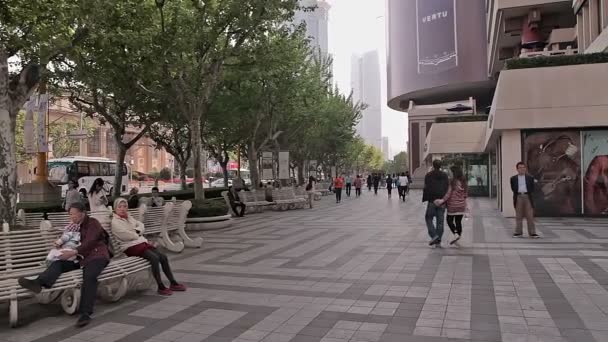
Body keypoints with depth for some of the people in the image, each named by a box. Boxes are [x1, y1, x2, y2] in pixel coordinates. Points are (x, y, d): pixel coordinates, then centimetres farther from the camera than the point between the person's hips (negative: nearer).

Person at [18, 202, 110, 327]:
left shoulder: (93, 223, 1)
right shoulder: (74, 226, 23)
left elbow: (89, 243, -12)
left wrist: (73, 252, -24)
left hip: (95, 255, -7)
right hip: (79, 257, 7)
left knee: (89, 276, -33)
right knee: (58, 263, -18)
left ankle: (85, 313, -40)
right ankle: (38, 283, -45)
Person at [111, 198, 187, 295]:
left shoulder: (129, 218, 18)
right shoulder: (115, 222, -6)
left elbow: (141, 225, 18)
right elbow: (127, 236, -16)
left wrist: (137, 231, -3)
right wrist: (138, 235, 0)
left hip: (141, 242, 8)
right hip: (131, 247, -8)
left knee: (163, 257, -6)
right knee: (154, 258, -28)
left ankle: (173, 283, 1)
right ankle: (160, 287, -23)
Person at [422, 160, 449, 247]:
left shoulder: (428, 175, -3)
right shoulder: (445, 176, 8)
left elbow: (426, 188, -7)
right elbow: (448, 188, 8)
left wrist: (425, 199, 2)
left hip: (432, 201, -3)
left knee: (428, 218, 9)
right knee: (440, 221, 6)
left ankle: (434, 235, -10)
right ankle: (438, 241, 8)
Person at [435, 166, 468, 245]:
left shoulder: (452, 182, -13)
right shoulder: (463, 182, 6)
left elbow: (448, 194, -18)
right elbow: (465, 195, 12)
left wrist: (442, 200, -17)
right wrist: (465, 205, 19)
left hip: (453, 205, -6)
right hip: (461, 205, 6)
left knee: (449, 220, 6)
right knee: (458, 221, 11)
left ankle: (456, 234, -10)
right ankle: (459, 235, 15)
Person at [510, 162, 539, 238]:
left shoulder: (530, 178, 9)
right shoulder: (513, 178, 7)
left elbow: (532, 189, 7)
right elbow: (513, 188, 4)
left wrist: (529, 192, -4)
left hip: (527, 197, 0)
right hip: (518, 197, 0)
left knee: (530, 216, 0)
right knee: (518, 216, 6)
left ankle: (532, 233, 3)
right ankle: (518, 232, 12)